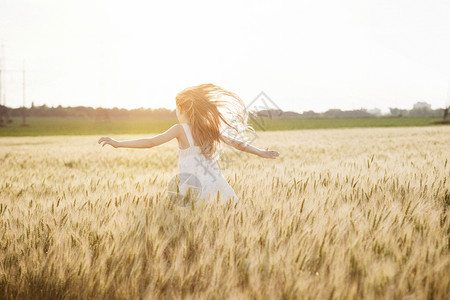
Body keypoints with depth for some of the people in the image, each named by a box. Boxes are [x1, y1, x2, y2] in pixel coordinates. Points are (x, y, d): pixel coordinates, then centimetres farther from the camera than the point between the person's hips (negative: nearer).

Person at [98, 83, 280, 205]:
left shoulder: (181, 129, -4)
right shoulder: (212, 128, 9)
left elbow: (151, 142, -6)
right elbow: (237, 143, 15)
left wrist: (119, 144, -2)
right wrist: (261, 153, 29)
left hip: (194, 188, -5)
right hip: (214, 184, 5)